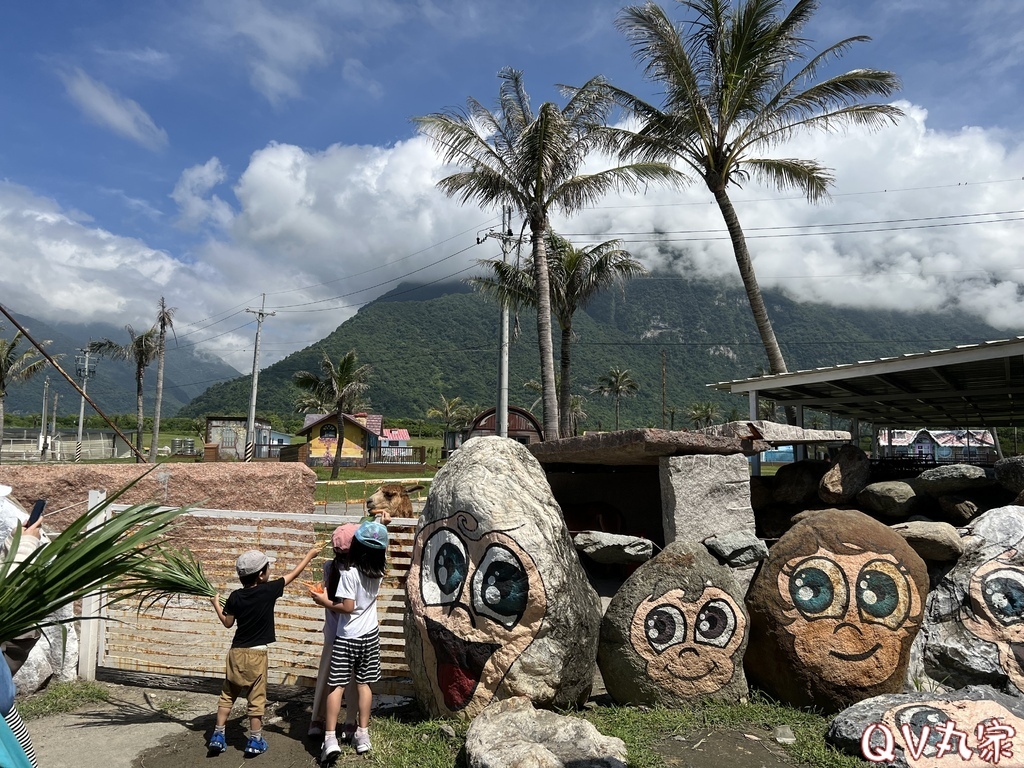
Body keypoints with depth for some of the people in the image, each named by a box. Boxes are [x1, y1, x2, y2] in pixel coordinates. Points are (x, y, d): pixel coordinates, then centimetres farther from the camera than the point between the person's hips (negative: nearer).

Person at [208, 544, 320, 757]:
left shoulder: (235, 597, -4)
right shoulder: (269, 590, -13)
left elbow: (228, 623, 8)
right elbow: (293, 574, -2)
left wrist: (216, 605, 24)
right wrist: (310, 555, 11)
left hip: (236, 652, 4)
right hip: (256, 654, -4)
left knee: (227, 695, 17)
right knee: (256, 698, 7)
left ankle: (218, 736, 22)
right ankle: (255, 741, 15)